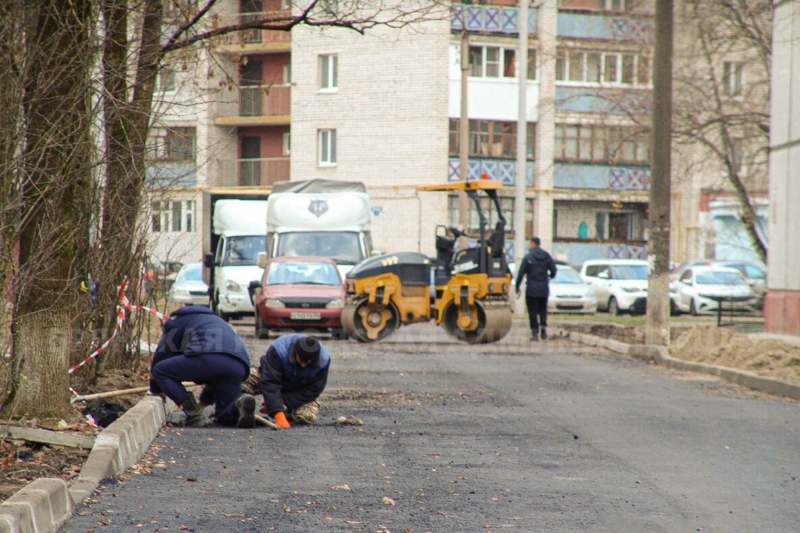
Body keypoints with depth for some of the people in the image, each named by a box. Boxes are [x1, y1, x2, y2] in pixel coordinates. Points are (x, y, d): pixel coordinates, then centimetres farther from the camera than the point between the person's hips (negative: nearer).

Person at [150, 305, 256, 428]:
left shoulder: (176, 321, 26)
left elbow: (160, 356, 23)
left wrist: (155, 390, 36)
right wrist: (203, 402, 55)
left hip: (207, 358, -7)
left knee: (160, 371, 13)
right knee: (226, 416, 22)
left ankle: (194, 416, -1)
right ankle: (241, 403, -13)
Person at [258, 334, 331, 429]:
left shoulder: (323, 360, -31)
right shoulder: (279, 350, -39)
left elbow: (313, 390, -22)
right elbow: (270, 384, -43)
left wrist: (285, 402, -30)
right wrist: (279, 415, -53)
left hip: (301, 391, 0)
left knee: (308, 417, -24)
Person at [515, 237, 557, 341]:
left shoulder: (528, 257, -8)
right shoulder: (547, 256, 2)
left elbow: (521, 273, -9)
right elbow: (553, 270, 6)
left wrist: (517, 287, -1)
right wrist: (550, 276, 30)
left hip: (532, 290, -3)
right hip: (544, 289, 4)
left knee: (532, 311, 2)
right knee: (543, 309, 18)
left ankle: (535, 333, -1)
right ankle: (544, 326, 0)